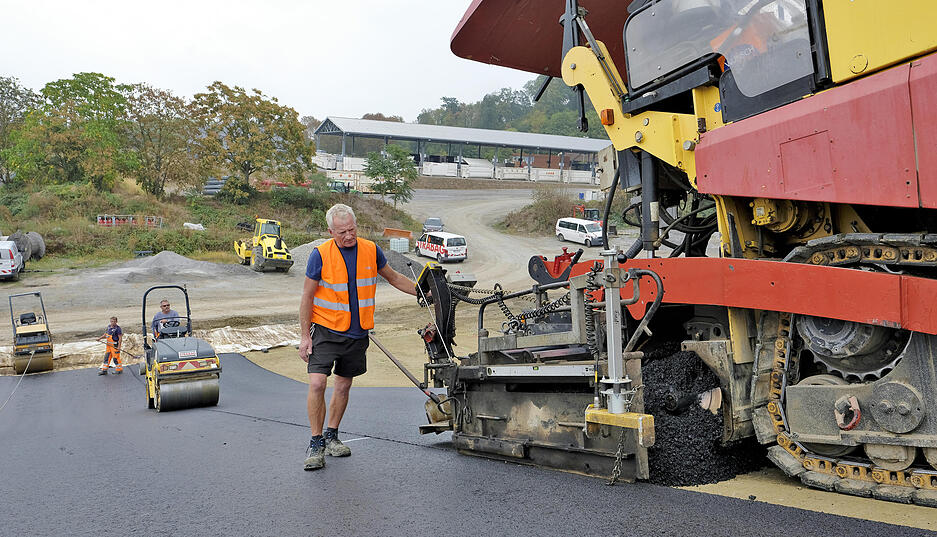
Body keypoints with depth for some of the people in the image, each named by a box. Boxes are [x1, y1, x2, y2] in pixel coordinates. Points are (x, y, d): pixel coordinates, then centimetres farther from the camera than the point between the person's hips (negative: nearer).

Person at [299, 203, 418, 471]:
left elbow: (394, 277, 15)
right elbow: (307, 297, -6)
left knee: (343, 386, 13)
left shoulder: (371, 250, -1)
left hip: (357, 332, 4)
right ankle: (316, 442, 0)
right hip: (326, 329, -3)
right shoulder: (320, 254, -12)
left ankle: (332, 436, 29)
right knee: (317, 383, -14)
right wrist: (305, 336, -8)